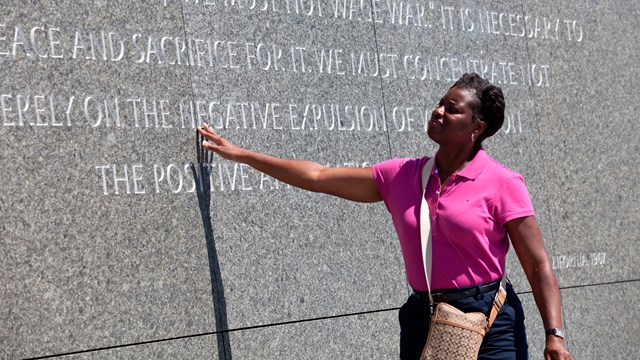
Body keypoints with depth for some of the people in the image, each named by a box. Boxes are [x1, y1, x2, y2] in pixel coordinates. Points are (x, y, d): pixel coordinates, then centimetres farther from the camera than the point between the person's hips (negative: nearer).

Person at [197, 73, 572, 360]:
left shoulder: (502, 184, -6)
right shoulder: (401, 176, 6)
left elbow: (539, 266, -6)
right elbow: (318, 177, 12)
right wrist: (241, 155, 13)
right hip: (422, 319, 4)